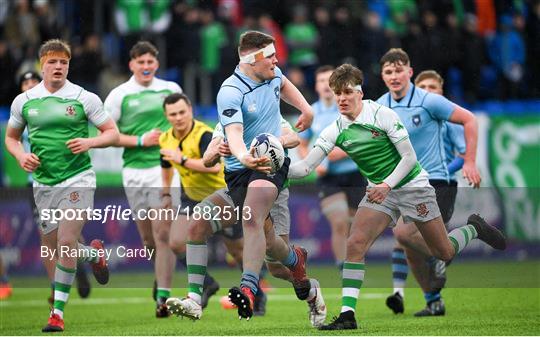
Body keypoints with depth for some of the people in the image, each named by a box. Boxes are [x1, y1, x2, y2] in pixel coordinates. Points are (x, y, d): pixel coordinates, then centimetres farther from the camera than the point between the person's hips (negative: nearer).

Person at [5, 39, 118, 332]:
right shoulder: (24, 101, 5)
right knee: (59, 248, 9)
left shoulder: (84, 98, -3)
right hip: (43, 183, 4)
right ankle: (94, 253, 43)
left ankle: (58, 312, -7)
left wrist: (90, 142, -17)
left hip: (77, 179, -4)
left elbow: (112, 132, 2)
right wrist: (21, 156, -4)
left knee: (66, 243, -15)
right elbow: (11, 137, 17)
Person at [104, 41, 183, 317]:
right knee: (147, 238, 8)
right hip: (134, 171, 1)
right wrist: (140, 141, -10)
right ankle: (161, 273, 38)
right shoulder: (119, 95, 1)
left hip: (165, 167, -1)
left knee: (163, 232, -13)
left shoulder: (171, 89, 7)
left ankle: (163, 295, -13)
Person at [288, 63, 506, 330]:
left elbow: (409, 157, -17)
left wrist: (387, 185, -29)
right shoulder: (335, 130, -7)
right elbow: (306, 166, -13)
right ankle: (347, 314, -21)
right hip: (379, 190, 3)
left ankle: (473, 229, 39)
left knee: (445, 253, 5)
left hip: (412, 186, -3)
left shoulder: (382, 115, -18)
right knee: (355, 244, -21)